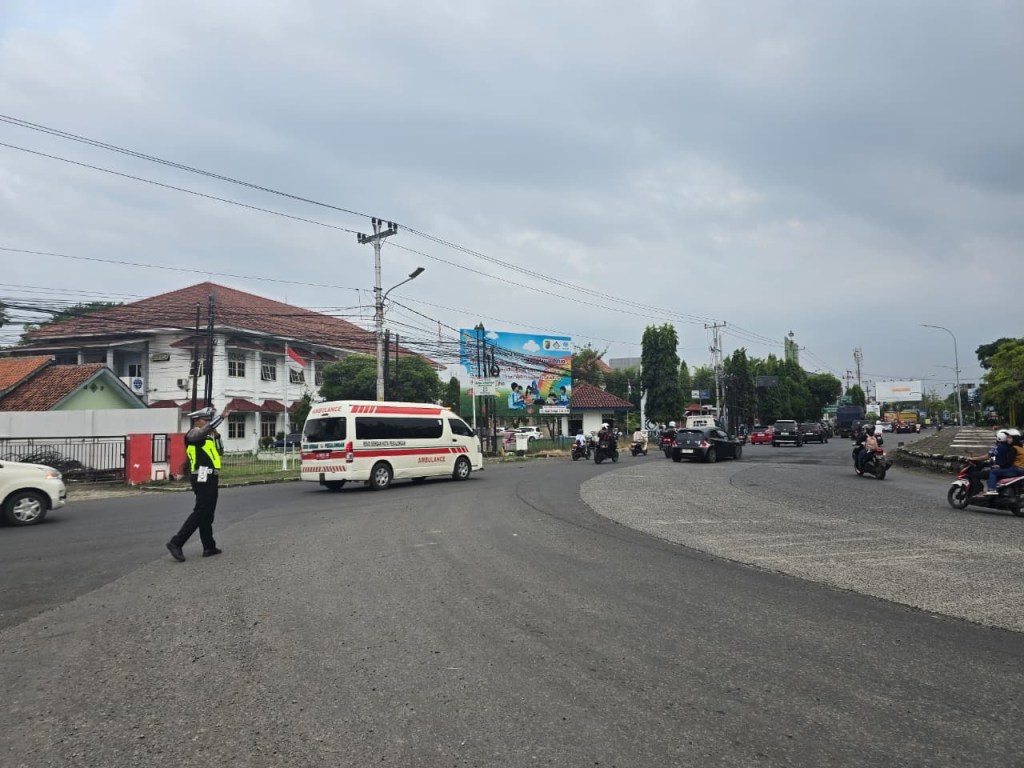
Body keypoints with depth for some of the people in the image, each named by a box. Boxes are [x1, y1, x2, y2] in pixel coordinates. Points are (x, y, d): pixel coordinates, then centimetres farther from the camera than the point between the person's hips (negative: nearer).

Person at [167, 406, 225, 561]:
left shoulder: (206, 436, 20)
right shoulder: (194, 433, -8)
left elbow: (219, 451, 16)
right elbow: (208, 428, -29)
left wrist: (216, 435, 5)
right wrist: (221, 416, -28)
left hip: (208, 478, 10)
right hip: (203, 478, -10)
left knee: (208, 513, 11)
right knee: (200, 512, -12)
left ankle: (209, 547, 16)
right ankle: (176, 543, -12)